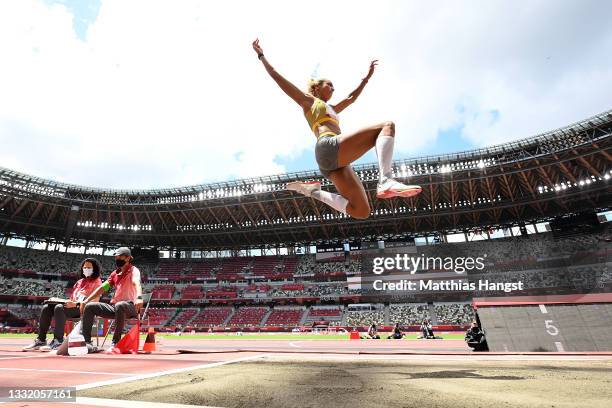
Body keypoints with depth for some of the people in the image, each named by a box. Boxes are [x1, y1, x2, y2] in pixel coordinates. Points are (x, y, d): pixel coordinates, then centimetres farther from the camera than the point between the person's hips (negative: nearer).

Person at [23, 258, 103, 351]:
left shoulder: (97, 281, 1)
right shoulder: (80, 281, 26)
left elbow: (95, 301, -11)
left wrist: (75, 304, -20)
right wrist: (68, 302, 1)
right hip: (73, 306, 8)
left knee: (59, 308, -31)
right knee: (46, 308, -10)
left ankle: (58, 341, -30)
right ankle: (41, 340, -12)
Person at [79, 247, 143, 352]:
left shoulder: (133, 270, -7)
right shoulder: (115, 273, 18)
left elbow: (136, 283, -28)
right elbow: (102, 288, 23)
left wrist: (139, 297, -48)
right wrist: (86, 300, 13)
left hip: (130, 307, -8)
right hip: (114, 307, 8)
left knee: (120, 305, -40)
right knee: (89, 306, -3)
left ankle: (115, 343, -30)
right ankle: (86, 342, -4)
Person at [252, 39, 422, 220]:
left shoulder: (331, 109, 41)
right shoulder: (308, 101, 21)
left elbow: (351, 98, 53)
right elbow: (279, 78, 18)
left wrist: (367, 77, 58)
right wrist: (261, 56, 17)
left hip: (336, 162, 8)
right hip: (329, 148, -8)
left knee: (361, 212, -4)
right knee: (387, 126, -11)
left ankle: (313, 191, 3)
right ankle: (386, 180, -35)